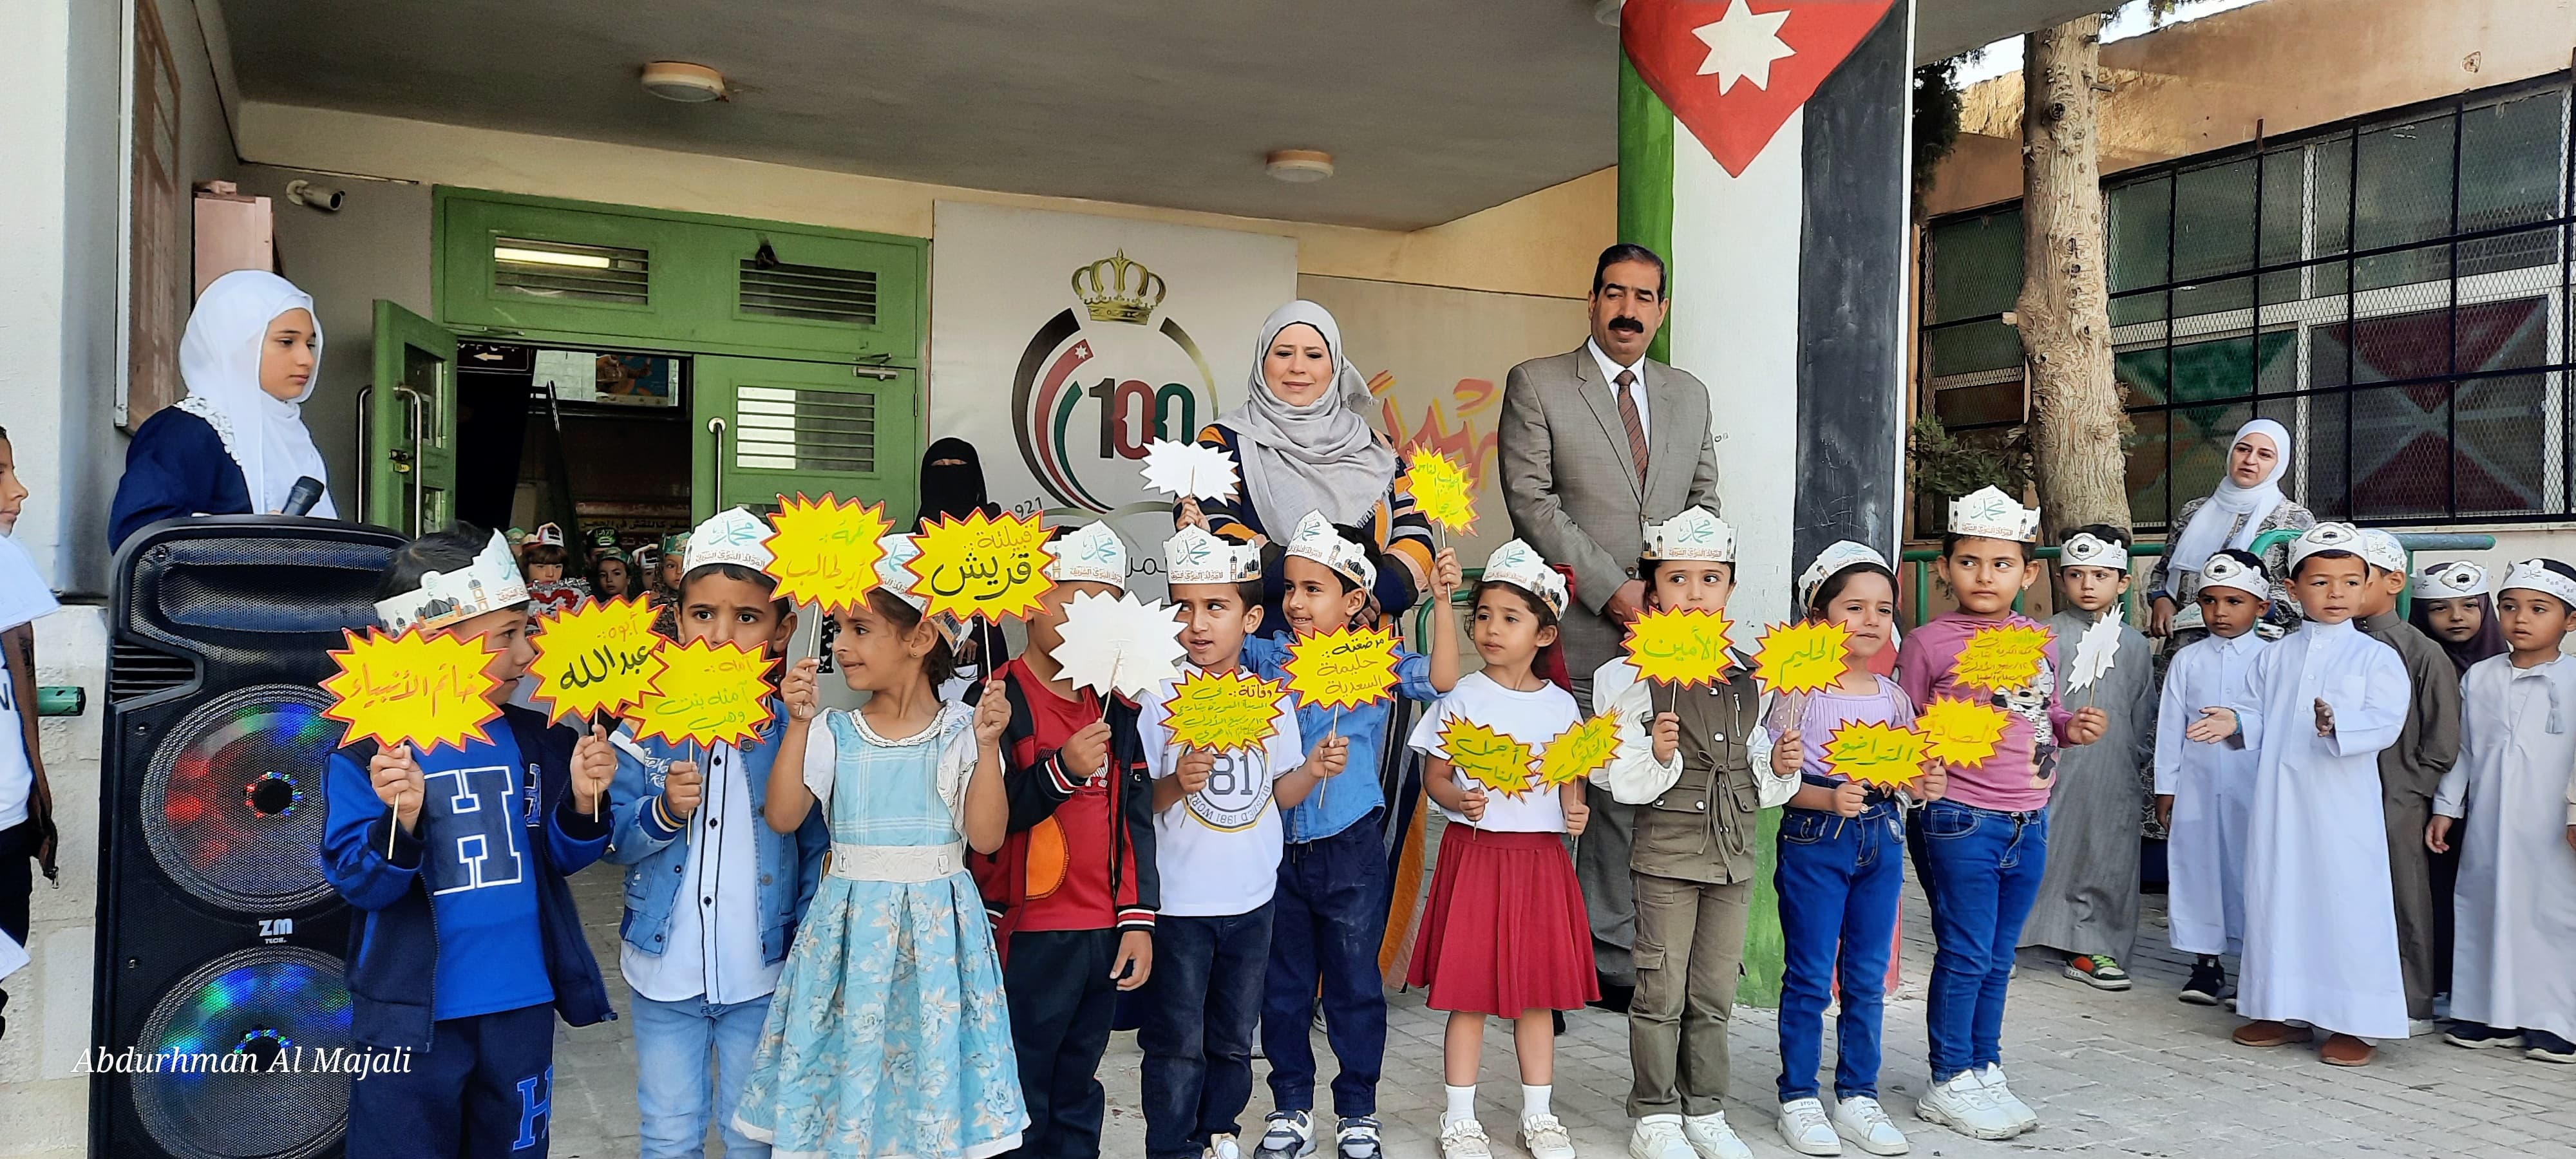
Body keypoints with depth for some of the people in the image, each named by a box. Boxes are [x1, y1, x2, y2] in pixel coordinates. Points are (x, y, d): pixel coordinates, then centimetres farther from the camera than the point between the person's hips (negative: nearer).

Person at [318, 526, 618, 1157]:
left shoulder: (537, 740, -1)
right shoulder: (368, 751, -12)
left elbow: (558, 858, 5)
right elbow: (358, 883, -14)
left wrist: (582, 801, -13)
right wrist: (401, 820, -31)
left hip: (522, 1007, 4)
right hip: (412, 1016, -4)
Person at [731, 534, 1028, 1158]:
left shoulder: (962, 731, -5)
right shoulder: (833, 731, -1)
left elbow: (986, 836, -10)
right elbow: (782, 818, -8)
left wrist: (988, 746, -20)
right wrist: (798, 725, -13)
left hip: (934, 930, -1)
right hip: (851, 928, 2)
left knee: (928, 1065, 7)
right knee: (846, 1057, 8)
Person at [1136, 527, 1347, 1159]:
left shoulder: (1273, 698, 0)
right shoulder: (1158, 698, -12)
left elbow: (1278, 793, 9)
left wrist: (1314, 769, -10)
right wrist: (1175, 784, -29)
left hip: (1252, 898, 4)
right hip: (1178, 900, -4)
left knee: (1234, 1037, 19)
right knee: (1177, 1044, 5)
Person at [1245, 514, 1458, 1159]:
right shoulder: (1270, 659, 1)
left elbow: (1440, 680, -17)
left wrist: (1442, 603, -24)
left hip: (1351, 846, -2)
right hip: (1279, 844, 3)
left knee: (1355, 984, 10)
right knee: (1284, 985, 14)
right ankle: (1291, 1107, 29)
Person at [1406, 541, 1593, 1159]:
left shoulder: (1560, 705, 4)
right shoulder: (1462, 698, -3)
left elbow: (1572, 777, 9)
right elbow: (1434, 775, -2)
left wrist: (1575, 810, -11)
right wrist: (1458, 800, -22)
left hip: (1541, 858, 3)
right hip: (1475, 852, -2)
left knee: (1538, 990, 10)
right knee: (1469, 991, 2)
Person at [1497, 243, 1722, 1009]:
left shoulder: (1690, 396, 17)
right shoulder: (1535, 385, 1)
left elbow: (1704, 505, 17)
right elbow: (1533, 504, -8)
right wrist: (1610, 589, -13)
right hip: (1568, 636, -4)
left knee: (1631, 800, 8)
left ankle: (1611, 955, 19)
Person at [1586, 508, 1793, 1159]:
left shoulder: (1747, 679, 9)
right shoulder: (1635, 678, -8)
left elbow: (1758, 781, 17)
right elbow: (1624, 782, -9)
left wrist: (1780, 769, -4)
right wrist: (1658, 756, -27)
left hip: (1735, 851, 5)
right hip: (1669, 849, -5)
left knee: (1715, 993, 13)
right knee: (1662, 992, 2)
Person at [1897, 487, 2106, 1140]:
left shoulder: (2041, 641, 10)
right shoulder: (1930, 643, -6)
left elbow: (2046, 714, 21)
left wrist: (2072, 726, 0)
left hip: (2029, 821, 5)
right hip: (1959, 820, -5)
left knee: (1998, 957, 14)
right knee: (1965, 955, -1)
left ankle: (1986, 1072, 27)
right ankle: (1950, 1084, 13)